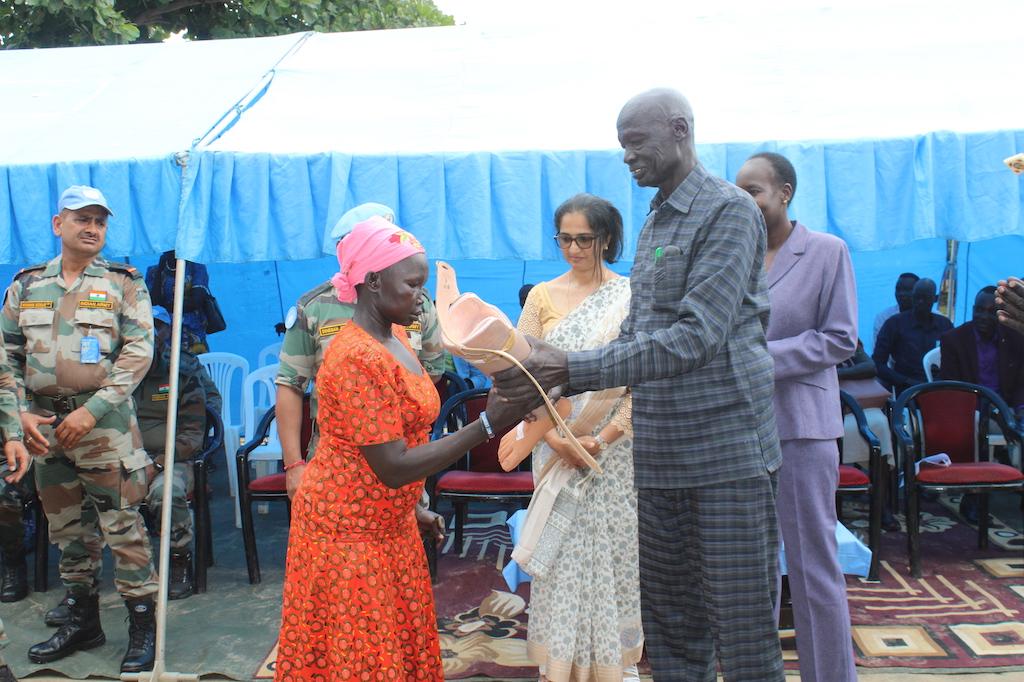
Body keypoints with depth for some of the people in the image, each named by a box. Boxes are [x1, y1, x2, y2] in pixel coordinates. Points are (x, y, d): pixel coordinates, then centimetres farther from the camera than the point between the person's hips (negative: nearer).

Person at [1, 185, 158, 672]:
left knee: (122, 525, -4)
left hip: (105, 422, -4)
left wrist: (92, 410, -17)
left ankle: (142, 625, 7)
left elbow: (139, 352, -9)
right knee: (64, 527, 14)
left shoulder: (124, 284, -1)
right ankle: (83, 621, 28)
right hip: (45, 424, 5)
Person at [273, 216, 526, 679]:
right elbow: (393, 467, -27)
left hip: (392, 523, 9)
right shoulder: (358, 358, -24)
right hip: (348, 530, -9)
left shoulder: (394, 337, 4)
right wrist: (487, 425, -29)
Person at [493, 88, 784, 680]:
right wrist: (551, 383, 5)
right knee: (671, 628, 14)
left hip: (725, 450, -8)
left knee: (743, 630, 1)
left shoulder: (729, 210, -10)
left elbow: (695, 337, -20)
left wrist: (573, 370, -23)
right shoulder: (654, 221, 16)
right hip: (661, 454, 8)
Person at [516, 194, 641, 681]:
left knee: (616, 552, 5)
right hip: (557, 448, 1)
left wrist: (606, 437, -15)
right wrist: (554, 437, -13)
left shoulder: (631, 296, 0)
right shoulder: (542, 296, 4)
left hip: (616, 450, -1)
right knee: (561, 553, 5)